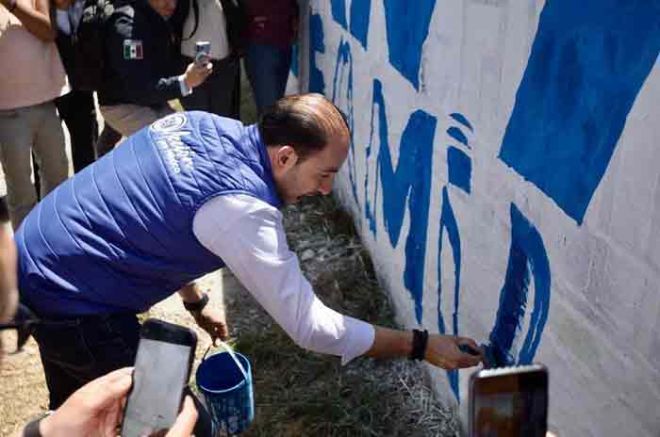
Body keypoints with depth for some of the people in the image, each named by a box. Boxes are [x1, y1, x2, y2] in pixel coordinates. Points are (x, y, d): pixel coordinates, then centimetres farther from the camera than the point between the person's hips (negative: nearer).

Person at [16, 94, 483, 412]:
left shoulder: (210, 127, -3)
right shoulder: (240, 208, -29)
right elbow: (310, 326, -25)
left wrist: (195, 301, 18)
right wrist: (423, 345, -18)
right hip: (72, 297, -9)